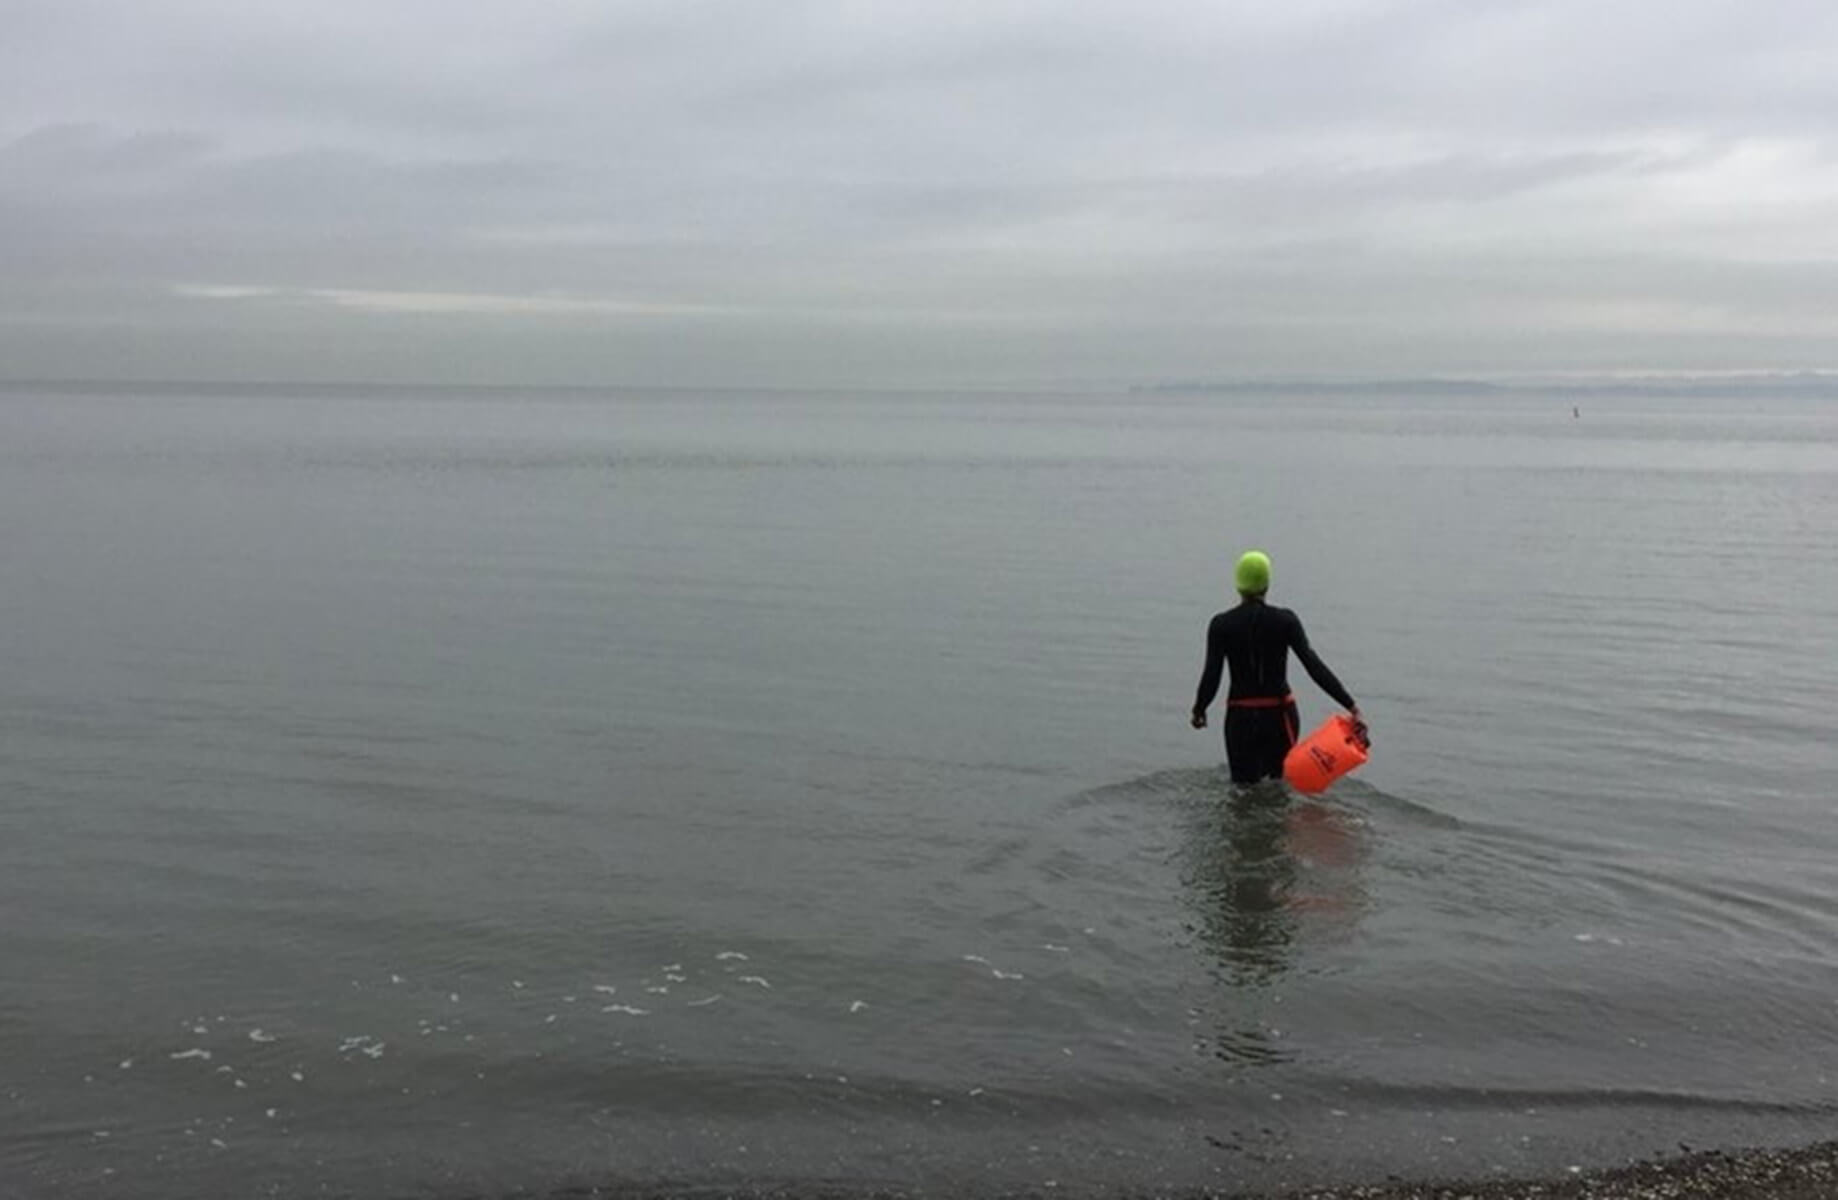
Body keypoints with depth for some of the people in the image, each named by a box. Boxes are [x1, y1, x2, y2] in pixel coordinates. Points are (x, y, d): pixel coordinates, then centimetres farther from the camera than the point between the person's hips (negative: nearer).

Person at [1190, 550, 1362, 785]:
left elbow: (1211, 676, -9)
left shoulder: (1222, 625, -6)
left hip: (1241, 717, -1)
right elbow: (1315, 666, -14)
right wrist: (1352, 707, -16)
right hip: (1281, 714, 1)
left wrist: (1198, 711, 9)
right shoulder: (1285, 620, -6)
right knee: (1281, 783, 19)